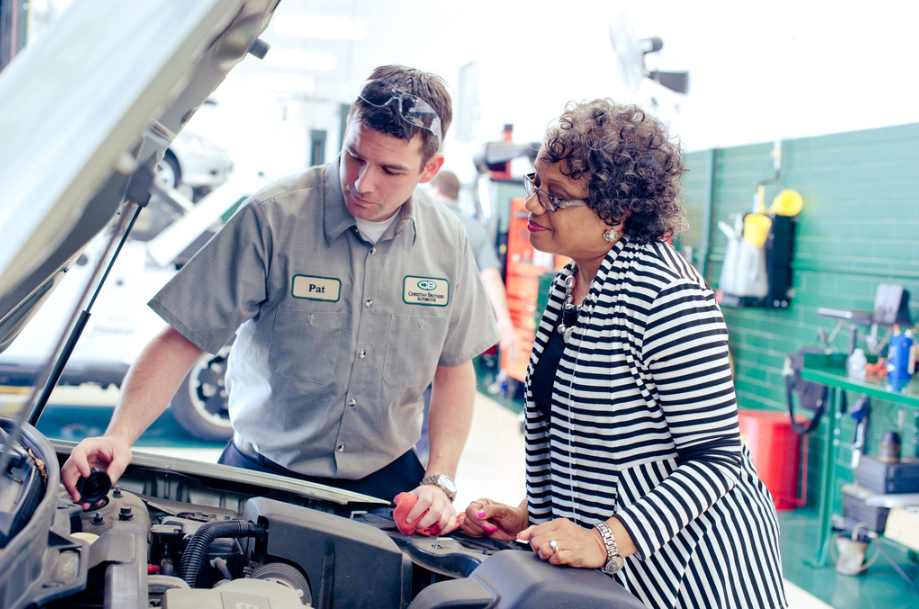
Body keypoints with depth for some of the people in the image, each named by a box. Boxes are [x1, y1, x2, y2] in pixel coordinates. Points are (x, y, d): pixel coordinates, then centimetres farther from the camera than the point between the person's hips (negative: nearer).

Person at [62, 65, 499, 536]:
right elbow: (182, 340, -15)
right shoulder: (271, 219, -16)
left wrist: (440, 481, -5)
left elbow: (455, 368, 6)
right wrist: (120, 434, -29)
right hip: (263, 473, -2)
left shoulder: (448, 242, -3)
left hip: (386, 481, 3)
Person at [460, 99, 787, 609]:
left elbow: (716, 457, -22)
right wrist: (529, 514, 5)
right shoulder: (568, 285, 3)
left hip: (692, 557, -8)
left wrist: (604, 543, -26)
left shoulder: (668, 298, -23)